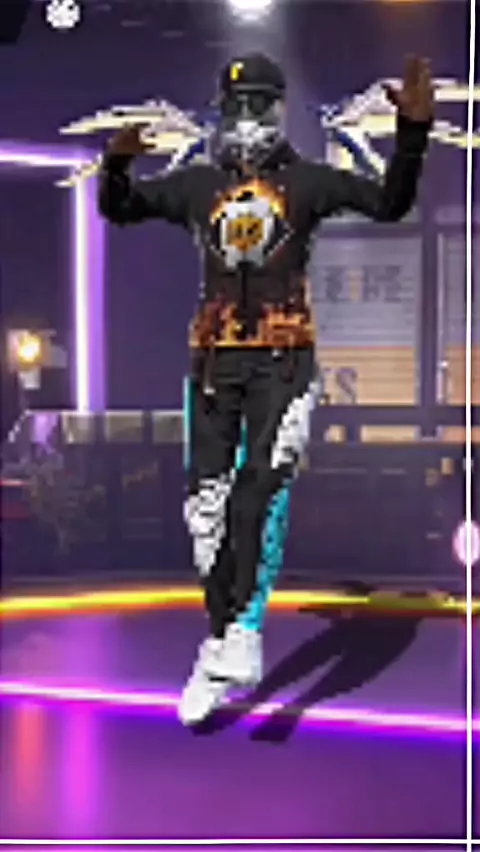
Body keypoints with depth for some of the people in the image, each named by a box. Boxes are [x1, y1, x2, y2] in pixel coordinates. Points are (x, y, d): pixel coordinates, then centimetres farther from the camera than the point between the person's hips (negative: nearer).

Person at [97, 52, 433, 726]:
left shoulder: (307, 180, 5)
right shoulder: (195, 184, 11)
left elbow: (389, 203, -4)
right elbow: (116, 208, 11)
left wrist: (413, 130, -17)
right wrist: (116, 163, -10)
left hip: (284, 359, -3)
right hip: (213, 359, 3)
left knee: (260, 487, -22)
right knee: (208, 506, 4)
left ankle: (244, 632, -22)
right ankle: (219, 638, 17)